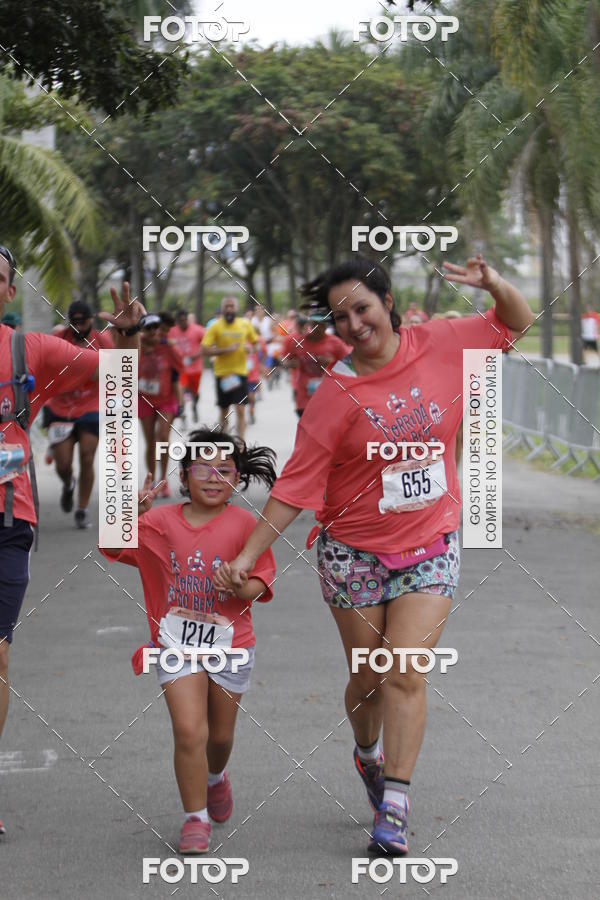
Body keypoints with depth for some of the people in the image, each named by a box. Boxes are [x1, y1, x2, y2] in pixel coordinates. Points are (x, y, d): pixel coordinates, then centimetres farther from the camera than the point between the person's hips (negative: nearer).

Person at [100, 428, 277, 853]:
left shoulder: (244, 524, -9)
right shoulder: (162, 521, -4)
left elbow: (262, 583, -7)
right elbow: (113, 547, -5)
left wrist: (241, 583, -30)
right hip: (178, 640, 0)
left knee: (220, 734, 17)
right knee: (189, 730, -14)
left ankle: (215, 777, 52)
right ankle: (196, 818, 0)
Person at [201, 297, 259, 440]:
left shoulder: (245, 325, 2)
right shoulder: (215, 326, -5)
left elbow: (256, 342, 15)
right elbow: (205, 350, -12)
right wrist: (226, 349, -21)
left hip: (240, 372, 0)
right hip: (222, 373, 0)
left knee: (240, 410, -10)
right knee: (224, 411, 11)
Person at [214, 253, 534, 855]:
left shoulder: (442, 345, -4)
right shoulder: (336, 395, -11)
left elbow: (516, 323, 10)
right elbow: (295, 485, -8)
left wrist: (495, 285, -13)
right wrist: (247, 557, -12)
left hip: (430, 547, 1)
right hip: (355, 551, -1)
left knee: (406, 674, -10)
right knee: (369, 679, 10)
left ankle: (394, 810, -7)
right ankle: (367, 754, 42)